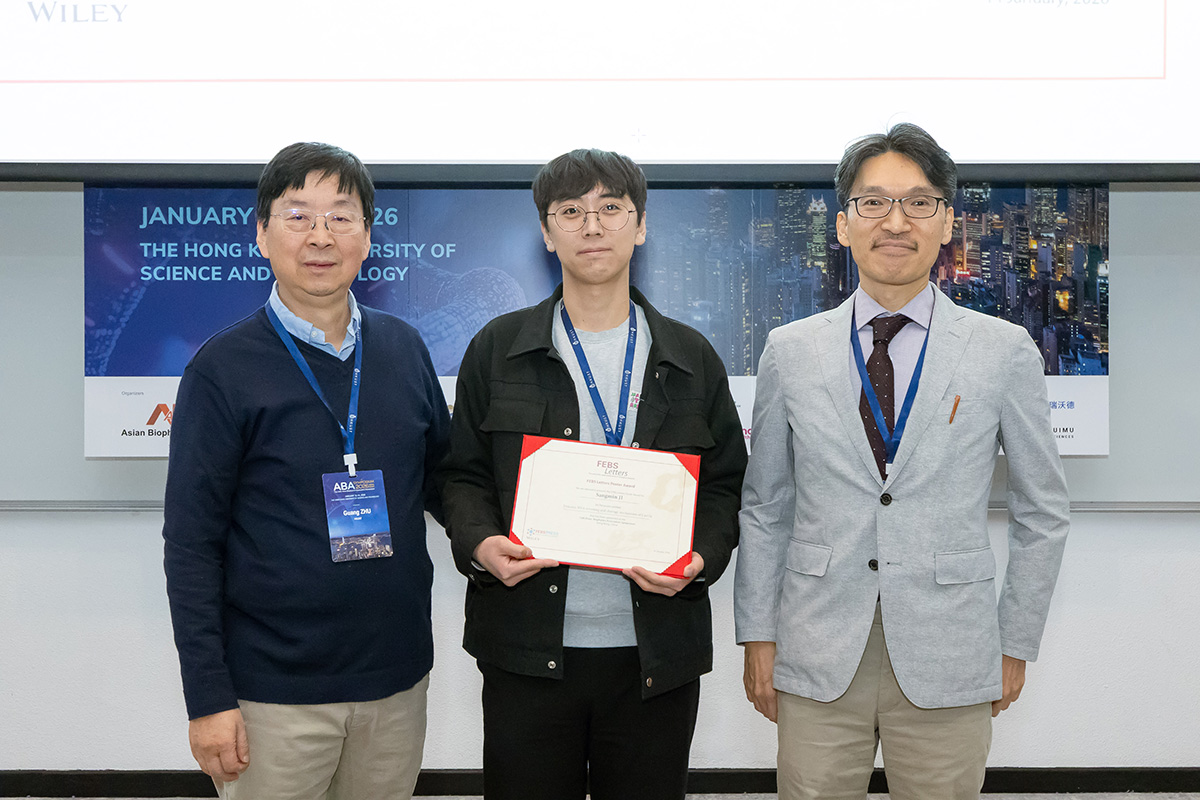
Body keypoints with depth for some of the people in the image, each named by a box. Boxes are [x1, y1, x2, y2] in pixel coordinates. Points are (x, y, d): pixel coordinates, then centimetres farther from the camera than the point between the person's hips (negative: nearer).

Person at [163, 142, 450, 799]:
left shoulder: (403, 349, 4)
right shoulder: (223, 369, -8)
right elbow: (191, 543, -7)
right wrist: (208, 698, -9)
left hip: (396, 677, 4)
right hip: (273, 690, -4)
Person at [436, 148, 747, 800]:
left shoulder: (691, 359, 7)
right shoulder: (497, 350, 5)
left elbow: (725, 483, 8)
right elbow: (462, 474, 7)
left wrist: (700, 557, -10)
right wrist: (479, 544, -13)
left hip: (657, 653, 1)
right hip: (526, 649, 0)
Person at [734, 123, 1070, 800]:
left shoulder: (1006, 352, -1)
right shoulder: (790, 351, 2)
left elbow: (1043, 511, 6)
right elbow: (764, 508, 7)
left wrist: (1017, 644, 6)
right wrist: (758, 636, 5)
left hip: (949, 663, 0)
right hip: (817, 657, 1)